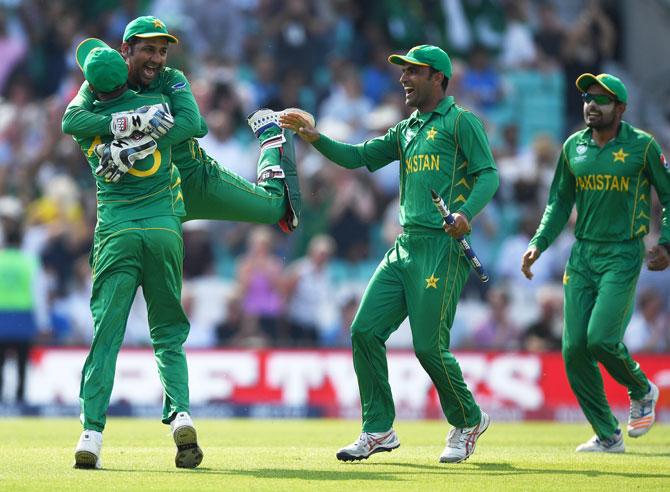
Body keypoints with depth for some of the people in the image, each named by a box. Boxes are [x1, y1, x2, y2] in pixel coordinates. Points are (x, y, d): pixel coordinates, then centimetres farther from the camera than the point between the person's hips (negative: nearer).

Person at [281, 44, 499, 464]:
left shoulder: (461, 122, -1)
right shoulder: (406, 131, 22)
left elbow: (489, 174, -9)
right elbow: (356, 157, 19)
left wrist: (467, 212, -26)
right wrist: (314, 137, 4)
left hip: (443, 247, -8)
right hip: (406, 245, 8)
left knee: (430, 346, -10)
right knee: (365, 331, -2)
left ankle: (468, 422, 13)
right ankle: (379, 431, 5)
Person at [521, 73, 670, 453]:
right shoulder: (573, 147, 9)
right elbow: (560, 202, 17)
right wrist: (539, 244, 5)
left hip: (624, 254, -5)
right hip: (583, 253, 5)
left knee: (601, 339, -19)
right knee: (575, 348, -3)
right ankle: (608, 436, 8)